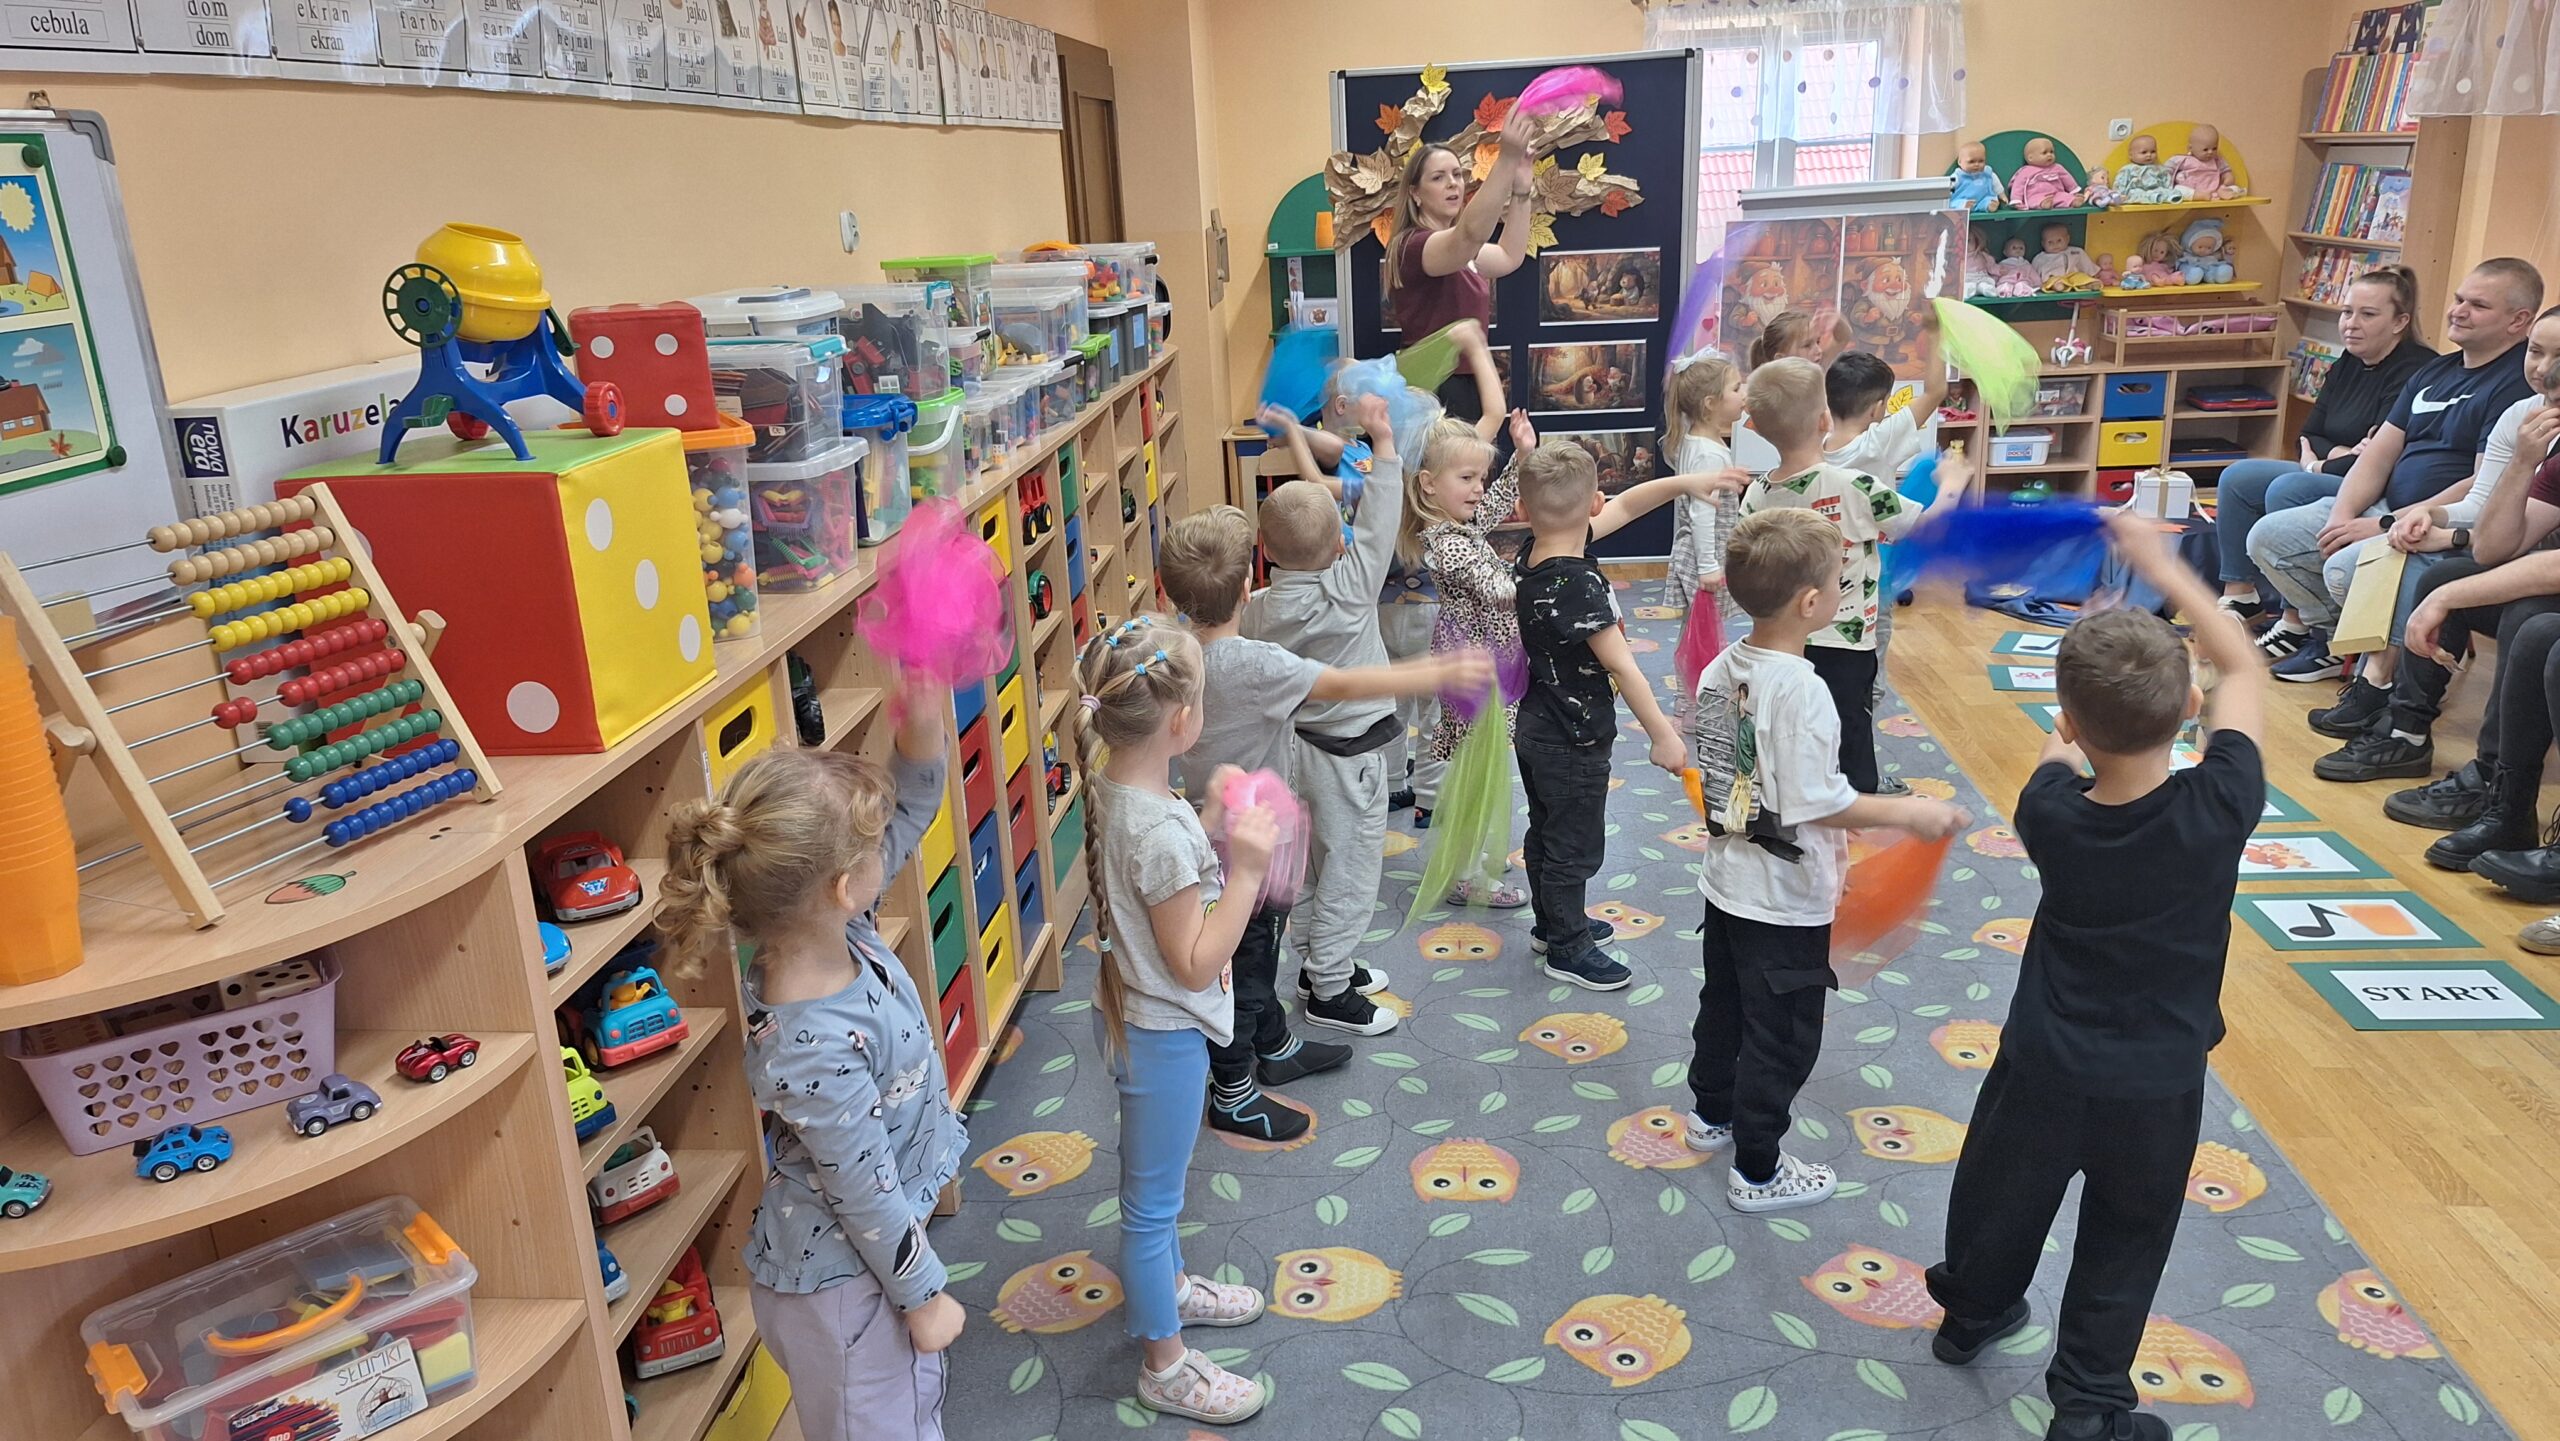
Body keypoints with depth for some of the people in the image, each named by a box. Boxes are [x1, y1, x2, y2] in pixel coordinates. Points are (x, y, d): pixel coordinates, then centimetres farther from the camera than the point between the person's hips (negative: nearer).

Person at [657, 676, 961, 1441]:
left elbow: (903, 829, 1)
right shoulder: (815, 1047, -37)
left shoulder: (829, 932, -14)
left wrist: (919, 750, -17)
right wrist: (924, 1294, -11)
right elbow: (867, 1197, -25)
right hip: (842, 1286, -8)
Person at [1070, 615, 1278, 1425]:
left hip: (1135, 1017, 9)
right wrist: (1247, 871, -25)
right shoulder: (1161, 830, -32)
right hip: (1163, 1033, -9)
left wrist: (1209, 828, 1)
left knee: (1154, 1181, 29)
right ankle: (1166, 1367, 28)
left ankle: (1165, 1287, 52)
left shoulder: (1112, 788, -5)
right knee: (1152, 1197, 9)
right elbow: (1194, 964, -25)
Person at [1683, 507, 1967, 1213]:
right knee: (1782, 1037, 9)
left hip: (1725, 882, 8)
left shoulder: (1720, 670, -4)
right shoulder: (1801, 690, -28)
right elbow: (1816, 803, -27)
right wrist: (1908, 812, -18)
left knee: (1724, 1003, 26)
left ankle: (1712, 1114, 46)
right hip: (1785, 902, -8)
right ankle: (1758, 1172, 22)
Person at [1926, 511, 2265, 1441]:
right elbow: (2242, 667, -8)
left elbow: (2060, 755, 4)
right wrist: (2162, 567, -3)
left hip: (2044, 1066, 1)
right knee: (2126, 1243, 19)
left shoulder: (2050, 815, -23)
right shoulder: (2219, 809, -24)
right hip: (2160, 1083, -1)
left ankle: (1971, 1312, 49)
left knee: (2003, 1197, 24)